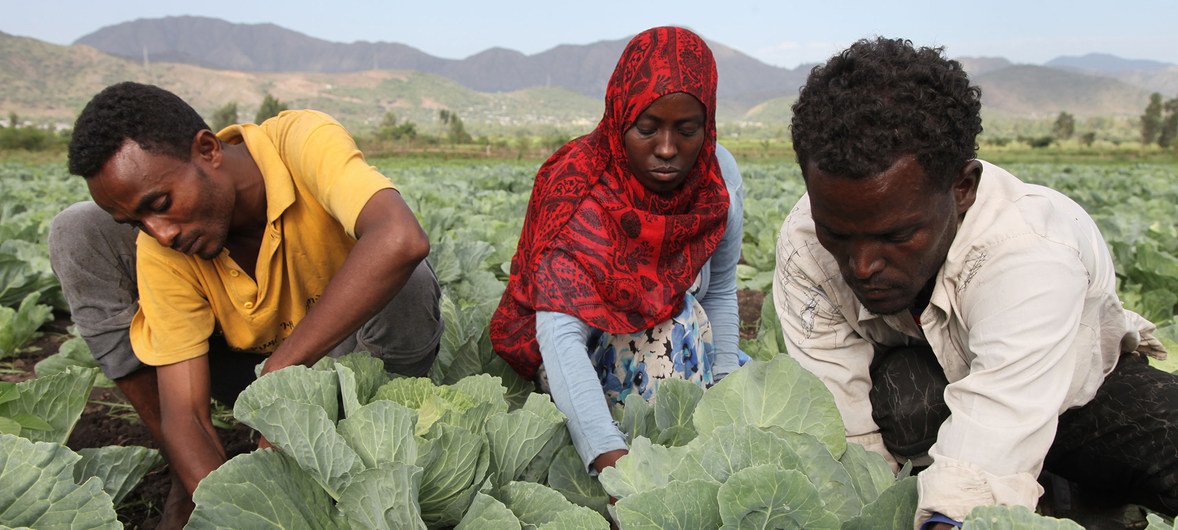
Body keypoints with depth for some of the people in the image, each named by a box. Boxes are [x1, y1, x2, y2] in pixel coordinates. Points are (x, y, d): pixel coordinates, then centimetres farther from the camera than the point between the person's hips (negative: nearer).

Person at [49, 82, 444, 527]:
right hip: (247, 367, 3)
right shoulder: (160, 247, -20)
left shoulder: (305, 143, -30)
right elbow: (184, 416, -22)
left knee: (408, 288, -38)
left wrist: (281, 370, -44)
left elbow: (402, 240, -50)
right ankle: (185, 483, -4)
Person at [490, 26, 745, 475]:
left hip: (677, 346, 5)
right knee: (678, 316, -32)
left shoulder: (719, 174, -13)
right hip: (579, 355, -5)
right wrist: (609, 455, -51)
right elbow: (560, 332, -39)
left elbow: (720, 294, -2)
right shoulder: (576, 186, -29)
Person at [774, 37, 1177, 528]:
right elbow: (843, 435, -27)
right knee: (900, 394, -33)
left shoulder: (1033, 256, -37)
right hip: (919, 378, 3)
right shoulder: (803, 247, -26)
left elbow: (975, 481, -46)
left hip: (1071, 387, -2)